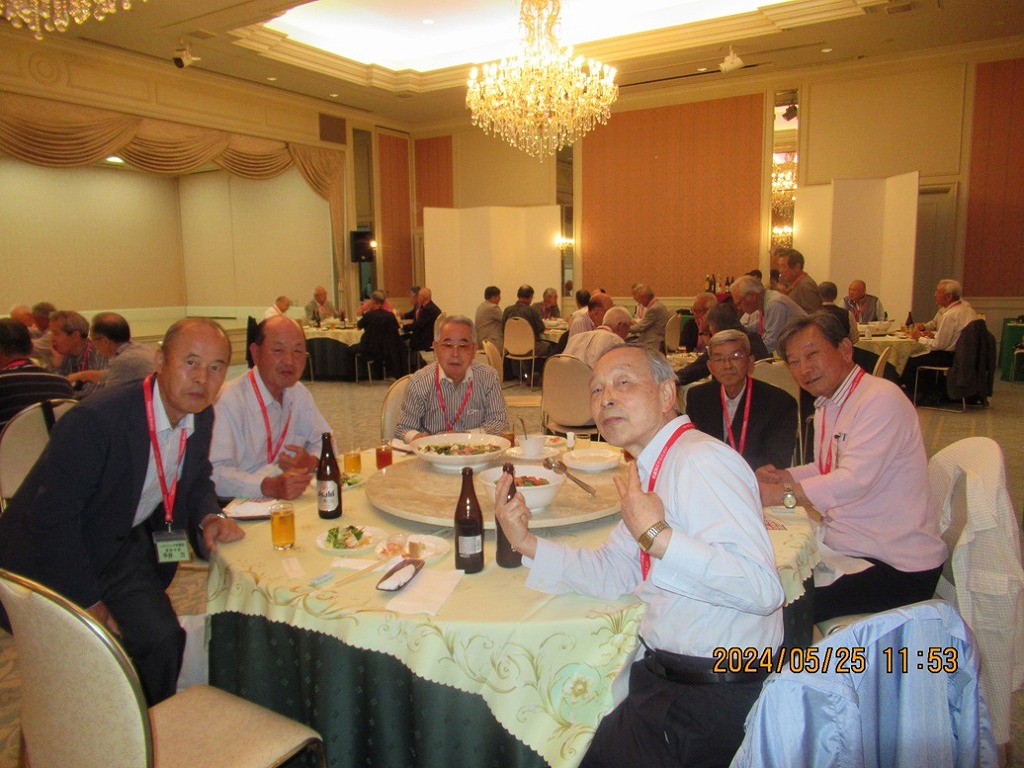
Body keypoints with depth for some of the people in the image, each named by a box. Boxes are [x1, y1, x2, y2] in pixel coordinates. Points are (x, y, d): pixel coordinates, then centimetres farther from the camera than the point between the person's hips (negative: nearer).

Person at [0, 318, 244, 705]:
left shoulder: (201, 417, -7)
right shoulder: (93, 420, -29)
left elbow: (196, 481, 10)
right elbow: (50, 517, -24)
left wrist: (209, 517, -13)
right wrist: (87, 601, -17)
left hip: (125, 547, 6)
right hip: (53, 559, -5)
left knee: (164, 640, -8)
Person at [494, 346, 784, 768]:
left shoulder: (702, 462, -21)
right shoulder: (656, 467, 8)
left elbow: (763, 589, -30)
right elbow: (612, 572, 9)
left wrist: (657, 536, -32)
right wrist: (528, 544, -2)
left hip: (715, 696, -8)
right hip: (664, 670, 8)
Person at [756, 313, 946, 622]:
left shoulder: (881, 399, -19)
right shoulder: (826, 405, 11)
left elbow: (855, 480, -29)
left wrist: (781, 494, -31)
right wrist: (783, 476, 2)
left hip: (898, 569, -8)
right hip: (846, 549, 9)